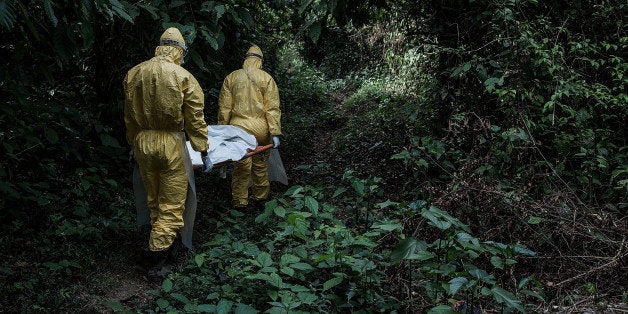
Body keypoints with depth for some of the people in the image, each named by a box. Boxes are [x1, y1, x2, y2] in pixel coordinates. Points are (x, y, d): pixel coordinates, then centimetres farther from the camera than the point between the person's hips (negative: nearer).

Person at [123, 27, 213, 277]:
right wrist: (203, 152, 0)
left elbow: (129, 116, 12)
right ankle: (157, 256, 3)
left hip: (143, 143, 5)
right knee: (171, 204, 4)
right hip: (171, 144, -5)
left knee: (153, 200, 20)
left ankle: (169, 242, 35)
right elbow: (195, 119, -8)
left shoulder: (133, 74, 4)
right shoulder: (183, 78, -10)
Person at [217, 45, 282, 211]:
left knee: (241, 166, 7)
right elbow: (272, 107, -6)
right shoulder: (266, 78, -1)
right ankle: (260, 197, 28)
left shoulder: (231, 77, 5)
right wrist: (275, 132, -5)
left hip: (238, 129, 1)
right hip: (260, 129, -1)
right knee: (260, 165, 14)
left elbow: (224, 107, 5)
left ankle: (240, 202, 12)